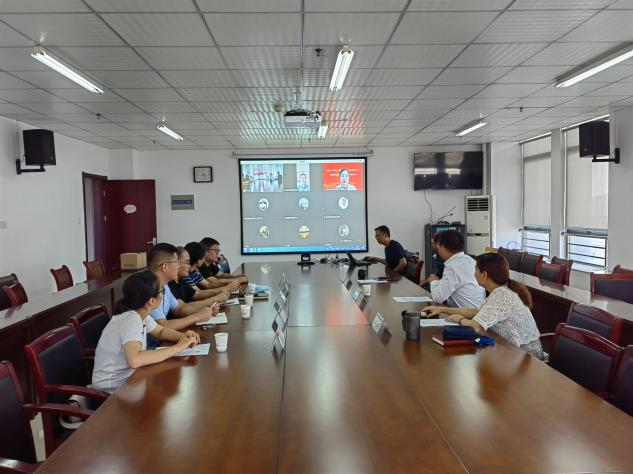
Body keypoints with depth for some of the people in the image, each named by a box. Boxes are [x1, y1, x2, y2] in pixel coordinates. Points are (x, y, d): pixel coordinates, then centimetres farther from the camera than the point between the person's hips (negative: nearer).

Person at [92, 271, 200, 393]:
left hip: (127, 377, 8)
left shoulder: (140, 314, -2)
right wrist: (178, 347, -33)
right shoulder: (132, 319, -26)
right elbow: (134, 360, -41)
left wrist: (182, 336, -5)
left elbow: (160, 331, 16)